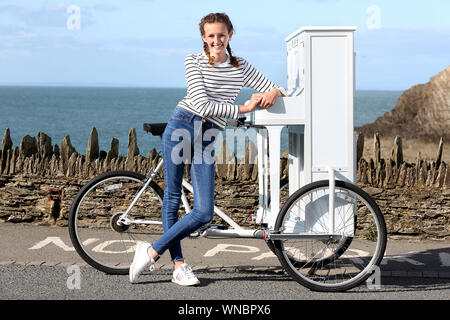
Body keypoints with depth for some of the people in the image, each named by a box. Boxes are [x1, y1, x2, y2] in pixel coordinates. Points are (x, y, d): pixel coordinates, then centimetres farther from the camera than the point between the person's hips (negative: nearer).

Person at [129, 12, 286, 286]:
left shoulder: (241, 67, 13)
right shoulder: (194, 61, 2)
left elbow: (276, 89, 17)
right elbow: (202, 105, -9)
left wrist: (273, 93, -7)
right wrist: (242, 109, -9)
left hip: (208, 138, 3)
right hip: (182, 127, -3)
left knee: (205, 213, -8)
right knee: (172, 200, 0)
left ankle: (152, 252, 4)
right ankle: (178, 265, 10)